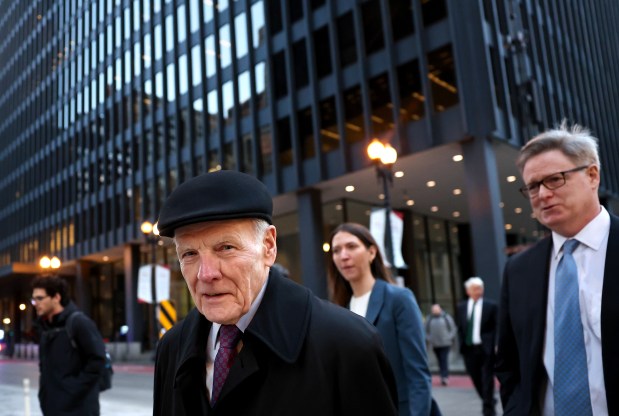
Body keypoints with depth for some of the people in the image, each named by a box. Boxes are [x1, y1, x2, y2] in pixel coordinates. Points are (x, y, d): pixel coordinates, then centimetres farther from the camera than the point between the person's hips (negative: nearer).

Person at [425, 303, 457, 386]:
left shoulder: (446, 317, -1)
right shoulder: (429, 319, 3)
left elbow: (453, 329, 4)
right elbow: (426, 330, 13)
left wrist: (449, 338, -4)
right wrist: (429, 339, 2)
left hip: (445, 343, -2)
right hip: (435, 344, 3)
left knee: (444, 360, -11)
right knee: (440, 361, 7)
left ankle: (445, 377, -12)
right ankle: (445, 377, 16)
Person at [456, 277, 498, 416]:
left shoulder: (491, 306, 0)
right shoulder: (461, 307, 8)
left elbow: (497, 327, -3)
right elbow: (460, 328, 11)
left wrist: (496, 345, -12)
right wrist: (461, 345, 4)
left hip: (486, 348, -3)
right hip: (469, 348, 3)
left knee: (487, 378, 1)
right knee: (476, 378, 9)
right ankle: (488, 401, 32)